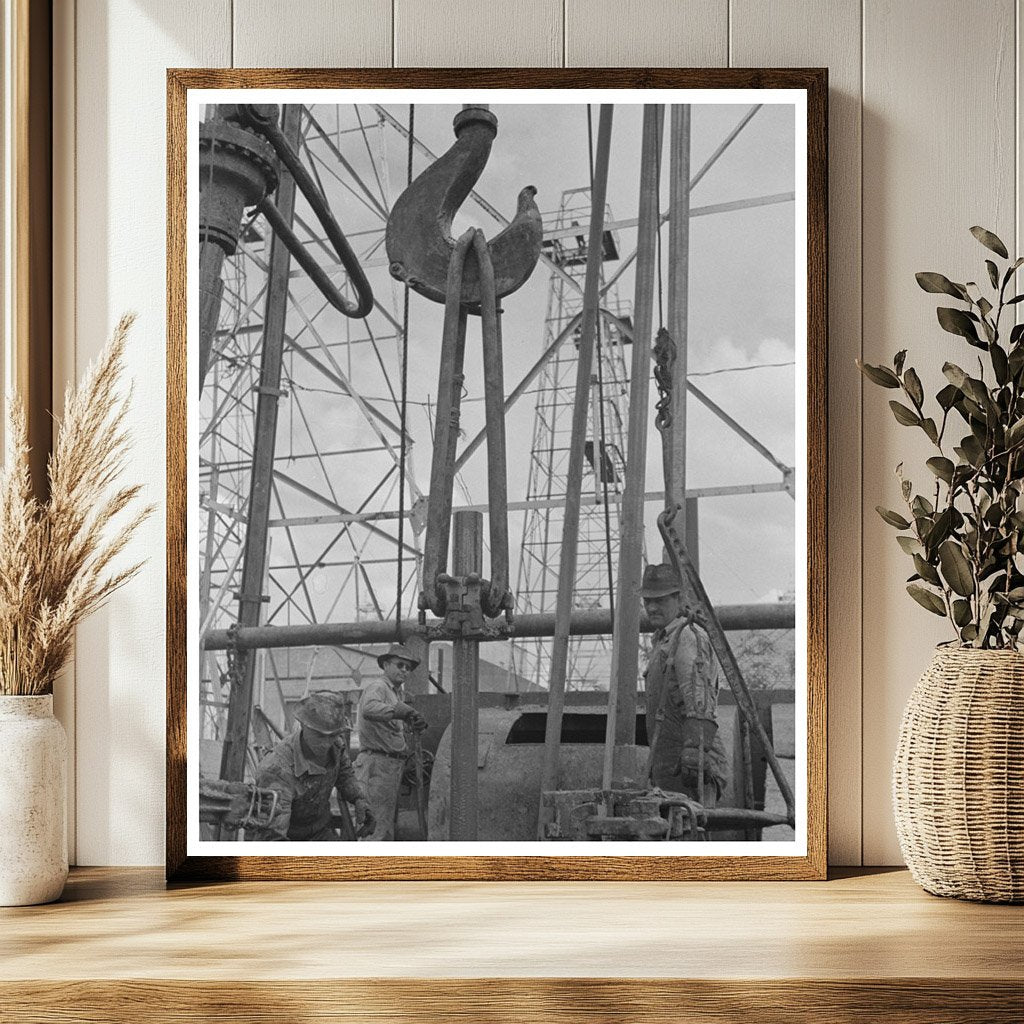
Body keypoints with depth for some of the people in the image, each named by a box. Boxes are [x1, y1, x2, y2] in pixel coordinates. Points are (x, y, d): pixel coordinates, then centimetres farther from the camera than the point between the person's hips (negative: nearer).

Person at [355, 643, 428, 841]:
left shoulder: (398, 693, 21)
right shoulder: (378, 687, -11)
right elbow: (369, 709, -34)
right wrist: (404, 711, -44)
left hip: (393, 765, 10)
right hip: (377, 764, -10)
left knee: (389, 825, 15)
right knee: (379, 828, -15)